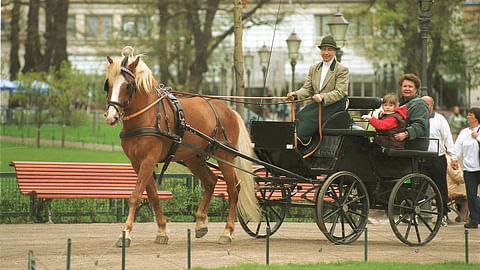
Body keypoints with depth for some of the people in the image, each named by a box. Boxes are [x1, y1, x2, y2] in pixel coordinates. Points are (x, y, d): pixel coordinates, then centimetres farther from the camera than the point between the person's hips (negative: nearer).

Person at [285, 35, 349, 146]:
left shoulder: (342, 70, -1)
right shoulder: (313, 69, 19)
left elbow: (340, 92, -12)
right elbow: (307, 89, 13)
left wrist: (323, 97, -30)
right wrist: (296, 94, -11)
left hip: (333, 106, -6)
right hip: (317, 105, 6)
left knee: (306, 118, -32)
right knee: (298, 118, -24)